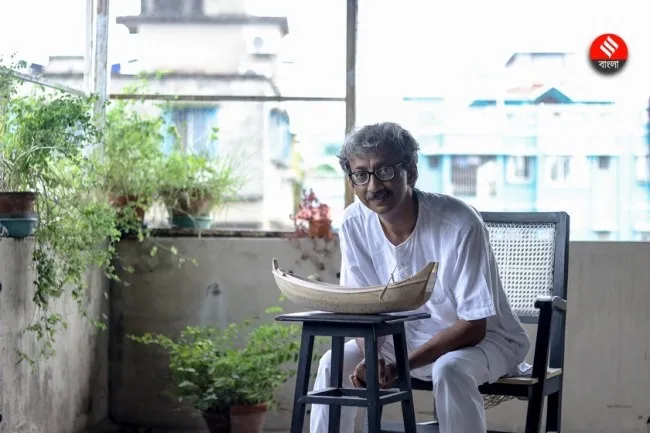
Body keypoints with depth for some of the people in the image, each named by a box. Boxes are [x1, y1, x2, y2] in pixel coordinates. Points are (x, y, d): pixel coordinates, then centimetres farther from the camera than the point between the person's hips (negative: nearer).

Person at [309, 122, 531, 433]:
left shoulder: (460, 224, -28)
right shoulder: (354, 223, -12)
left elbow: (473, 327, -25)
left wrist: (400, 365, -32)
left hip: (483, 339, -5)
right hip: (408, 337, 5)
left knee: (450, 369, -35)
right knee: (335, 364, -14)